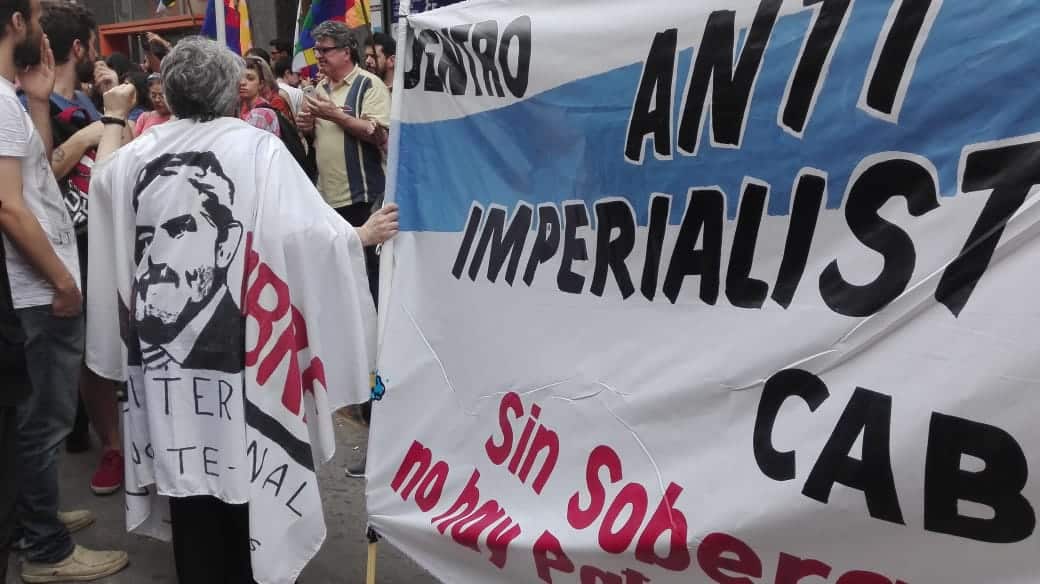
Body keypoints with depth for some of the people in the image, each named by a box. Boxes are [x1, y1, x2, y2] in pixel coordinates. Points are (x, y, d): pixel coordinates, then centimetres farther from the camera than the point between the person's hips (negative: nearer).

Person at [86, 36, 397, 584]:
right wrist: (360, 235, 2)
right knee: (242, 452, 9)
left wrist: (112, 118, 42)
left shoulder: (140, 153, 5)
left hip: (165, 336, 4)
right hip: (239, 336, -4)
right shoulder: (258, 148, -9)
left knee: (185, 451, 12)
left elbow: (102, 179, 27)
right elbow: (304, 228, -15)